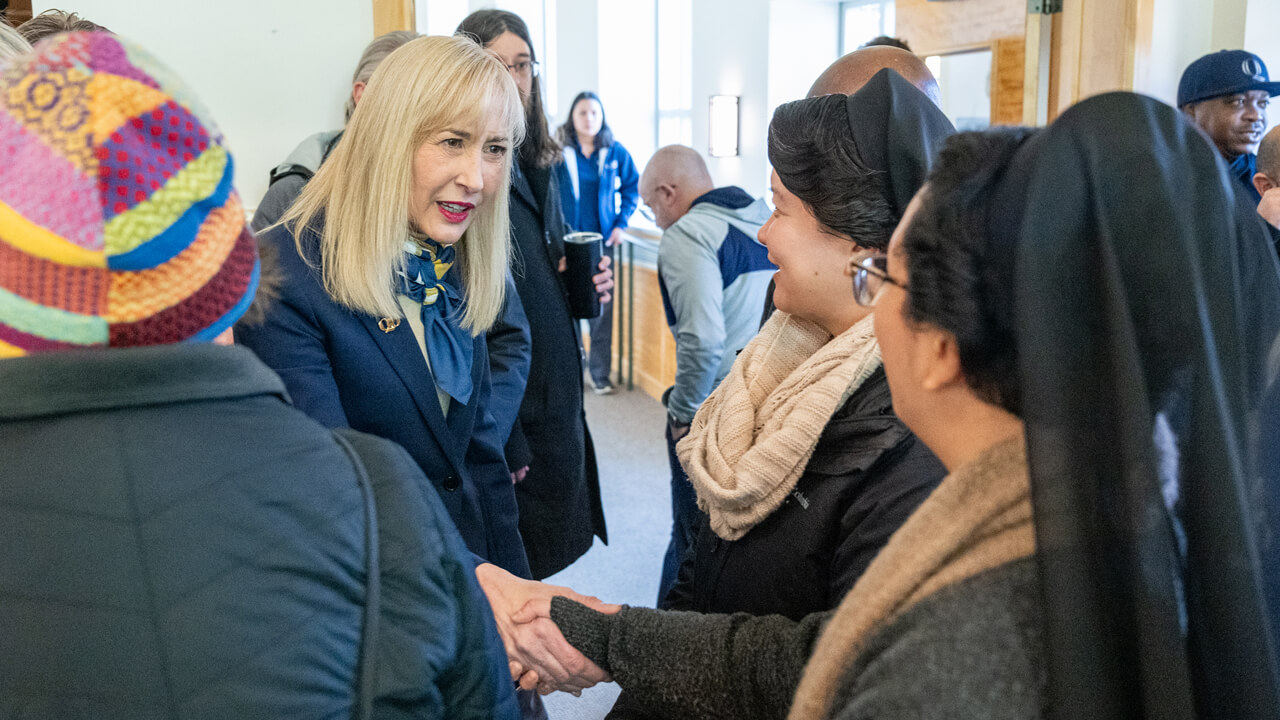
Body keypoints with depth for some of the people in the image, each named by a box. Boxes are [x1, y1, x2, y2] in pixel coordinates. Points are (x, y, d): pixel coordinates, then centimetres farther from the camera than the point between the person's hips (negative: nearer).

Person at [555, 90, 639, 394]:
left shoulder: (615, 152, 3)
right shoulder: (559, 153, -2)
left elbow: (632, 187, 13)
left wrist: (621, 224, 3)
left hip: (602, 241, 1)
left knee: (602, 307, 1)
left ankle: (600, 372, 10)